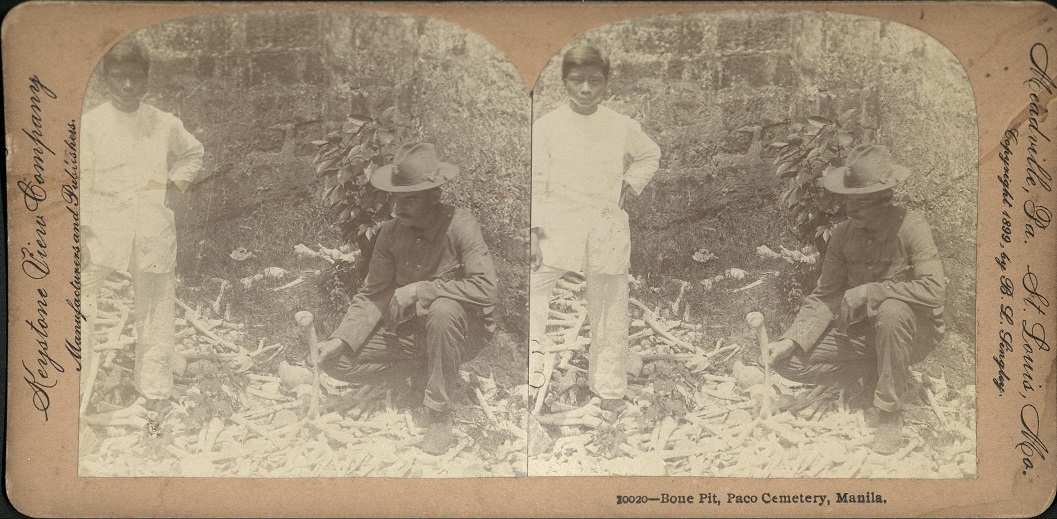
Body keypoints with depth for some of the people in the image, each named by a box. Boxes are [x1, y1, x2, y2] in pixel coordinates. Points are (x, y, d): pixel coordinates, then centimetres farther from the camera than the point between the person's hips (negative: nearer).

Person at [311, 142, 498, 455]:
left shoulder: (459, 225, -18)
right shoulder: (391, 233, -1)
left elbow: (485, 288, -30)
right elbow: (372, 296, 0)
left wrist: (418, 290, -29)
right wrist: (341, 339, -15)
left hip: (463, 332, -5)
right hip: (409, 333, 6)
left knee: (443, 309, -39)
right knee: (337, 362, -8)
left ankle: (439, 414, -21)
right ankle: (423, 371, 10)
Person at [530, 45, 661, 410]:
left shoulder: (621, 127, 4)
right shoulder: (546, 126, -2)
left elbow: (651, 155, 22)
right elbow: (536, 181, -2)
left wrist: (632, 183, 6)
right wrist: (533, 231, -8)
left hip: (608, 229, 1)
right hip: (559, 226, -1)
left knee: (610, 309, 8)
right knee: (532, 286, -16)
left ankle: (609, 387, 20)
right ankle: (532, 353, 2)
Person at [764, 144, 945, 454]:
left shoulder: (910, 227, -20)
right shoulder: (843, 234, -5)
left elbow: (933, 289, -32)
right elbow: (824, 297, -3)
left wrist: (866, 292, -30)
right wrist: (792, 340, -17)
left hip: (914, 332, -5)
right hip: (862, 333, 5)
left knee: (892, 310, -40)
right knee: (789, 361, -10)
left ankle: (890, 413, -21)